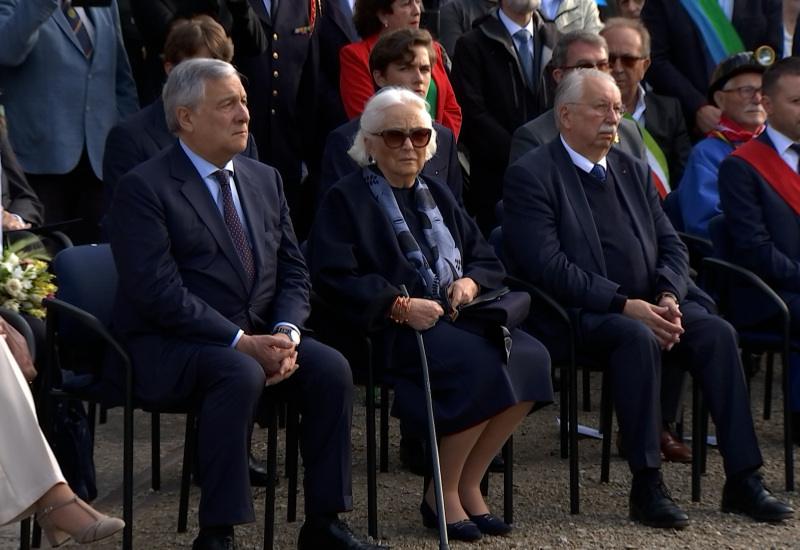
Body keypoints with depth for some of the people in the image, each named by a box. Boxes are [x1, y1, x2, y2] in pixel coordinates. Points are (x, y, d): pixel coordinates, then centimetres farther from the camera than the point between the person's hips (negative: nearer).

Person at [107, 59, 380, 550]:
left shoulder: (265, 179, 15)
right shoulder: (143, 188, -8)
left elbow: (293, 272, 12)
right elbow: (160, 293, -17)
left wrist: (285, 334, -9)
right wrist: (242, 343, -22)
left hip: (259, 337, 6)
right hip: (170, 345, -6)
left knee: (332, 367, -19)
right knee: (241, 374, -35)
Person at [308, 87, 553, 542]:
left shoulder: (437, 194, 23)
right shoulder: (347, 198, 3)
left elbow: (487, 258, 22)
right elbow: (333, 276, -11)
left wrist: (471, 281, -2)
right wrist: (400, 305, -19)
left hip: (456, 317, 7)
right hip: (390, 329, -6)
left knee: (531, 357, -21)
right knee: (481, 365, -31)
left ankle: (468, 485, -10)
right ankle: (441, 494, -14)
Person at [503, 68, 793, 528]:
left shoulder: (634, 171, 19)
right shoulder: (531, 175, -3)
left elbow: (671, 245, 14)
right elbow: (546, 265, -14)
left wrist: (668, 297, -8)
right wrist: (625, 305, -20)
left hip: (650, 304, 6)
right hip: (582, 315, -6)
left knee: (717, 332, -20)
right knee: (639, 338, -35)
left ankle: (743, 480, -18)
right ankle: (647, 486, -28)